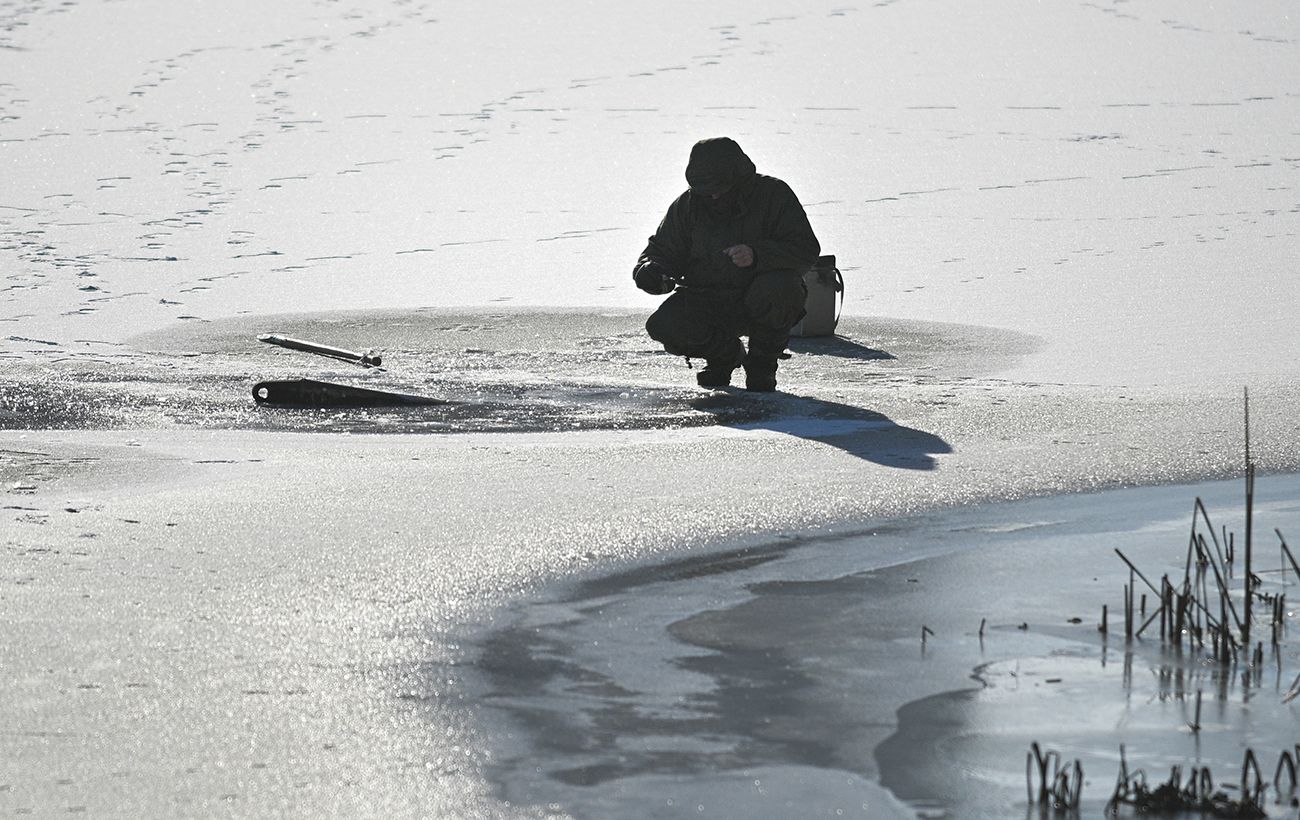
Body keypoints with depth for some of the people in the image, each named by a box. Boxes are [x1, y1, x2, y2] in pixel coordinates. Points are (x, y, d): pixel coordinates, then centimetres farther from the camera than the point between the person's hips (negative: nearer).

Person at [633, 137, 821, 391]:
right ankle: (726, 355, 9)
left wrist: (757, 255, -35)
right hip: (704, 300, 3)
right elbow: (661, 251, 9)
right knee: (665, 327, -24)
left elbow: (806, 249, -17)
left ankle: (762, 363, -7)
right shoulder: (687, 205, 1)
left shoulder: (773, 194, -10)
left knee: (780, 289, -37)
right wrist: (651, 270, -18)